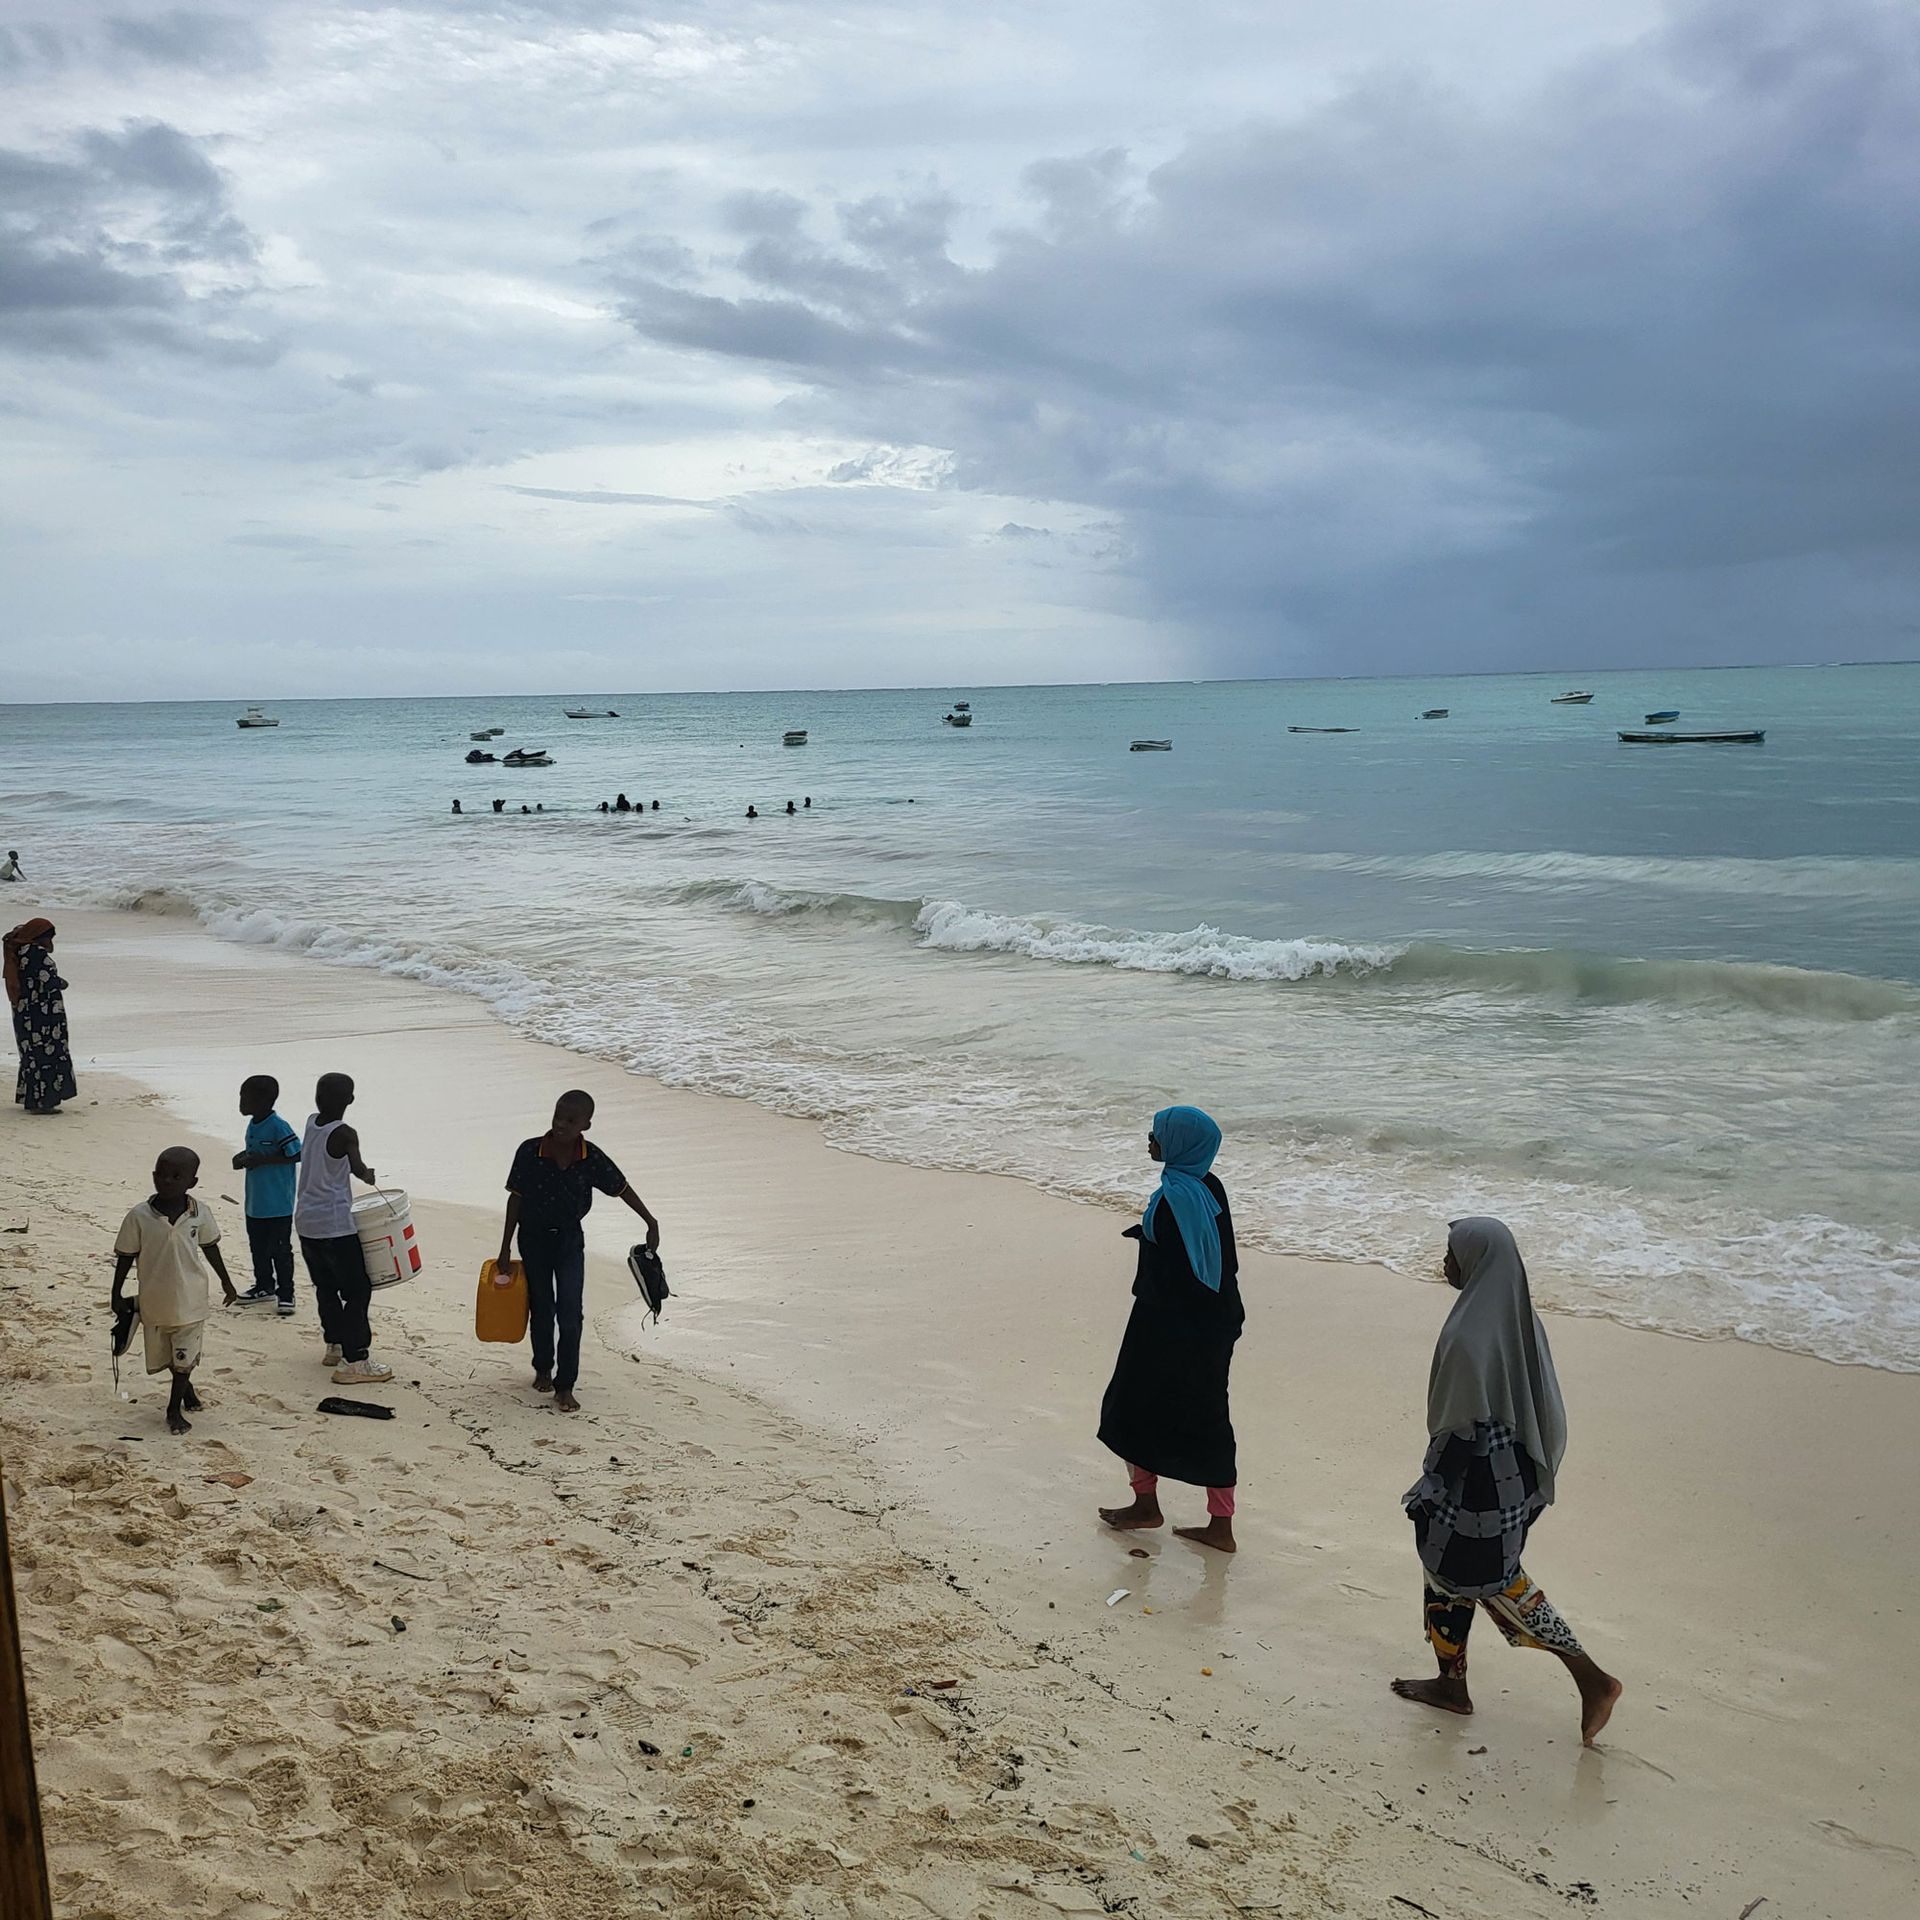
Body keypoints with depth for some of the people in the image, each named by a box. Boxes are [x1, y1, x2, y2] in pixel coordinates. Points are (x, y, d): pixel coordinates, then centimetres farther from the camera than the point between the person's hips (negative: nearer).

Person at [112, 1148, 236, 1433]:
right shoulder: (139, 1216, -14)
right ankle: (185, 1386, 45)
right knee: (162, 1354, 18)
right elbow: (126, 1256, -4)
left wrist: (225, 1281, 15)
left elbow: (209, 1247, 6)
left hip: (190, 1300, -1)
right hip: (154, 1301, 1)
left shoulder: (200, 1213, -10)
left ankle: (174, 1409, 19)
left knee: (184, 1358, 3)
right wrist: (117, 1294, -1)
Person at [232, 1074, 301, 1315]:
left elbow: (297, 1154, -20)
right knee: (258, 1248, 19)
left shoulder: (278, 1127, -19)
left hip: (277, 1205, -8)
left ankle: (285, 1293, 13)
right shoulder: (252, 1126, 7)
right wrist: (244, 1157, -2)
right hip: (255, 1203, 8)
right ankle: (264, 1287, 34)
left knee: (280, 1250, 2)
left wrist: (261, 1160, -21)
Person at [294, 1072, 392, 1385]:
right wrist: (369, 1175, 14)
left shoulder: (311, 1124, 4)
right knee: (357, 1290, -2)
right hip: (335, 1224, -8)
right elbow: (359, 1170, -8)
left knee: (325, 1286, 20)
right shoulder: (344, 1135, -16)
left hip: (306, 1221, 8)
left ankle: (335, 1346, 32)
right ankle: (354, 1361, -5)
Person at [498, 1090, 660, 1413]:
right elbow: (516, 1198, -8)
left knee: (570, 1314, -5)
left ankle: (565, 1386, 5)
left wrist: (651, 1223, 1)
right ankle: (543, 1369, 37)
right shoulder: (530, 1152, -19)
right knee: (541, 1310, 14)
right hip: (534, 1239, 0)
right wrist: (506, 1247, -4)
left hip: (569, 1240, 0)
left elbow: (622, 1189, -2)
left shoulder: (592, 1159, -17)